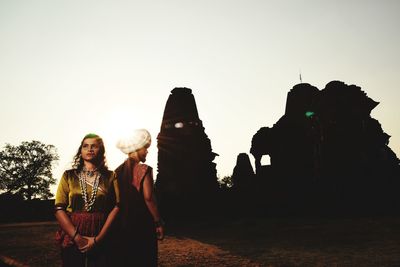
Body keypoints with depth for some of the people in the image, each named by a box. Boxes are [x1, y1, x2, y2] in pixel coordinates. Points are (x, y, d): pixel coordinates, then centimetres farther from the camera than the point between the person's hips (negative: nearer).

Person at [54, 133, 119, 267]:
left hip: (101, 241, 0)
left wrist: (98, 238, -12)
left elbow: (116, 207, -4)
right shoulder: (68, 176, 6)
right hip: (72, 239, 0)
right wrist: (77, 237, -12)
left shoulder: (110, 176, 4)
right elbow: (59, 209, -2)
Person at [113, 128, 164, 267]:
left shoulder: (118, 170, 6)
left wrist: (121, 219, 17)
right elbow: (148, 197, -18)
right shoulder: (144, 169, -11)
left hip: (121, 224, 6)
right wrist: (158, 222, -11)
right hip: (142, 223, -6)